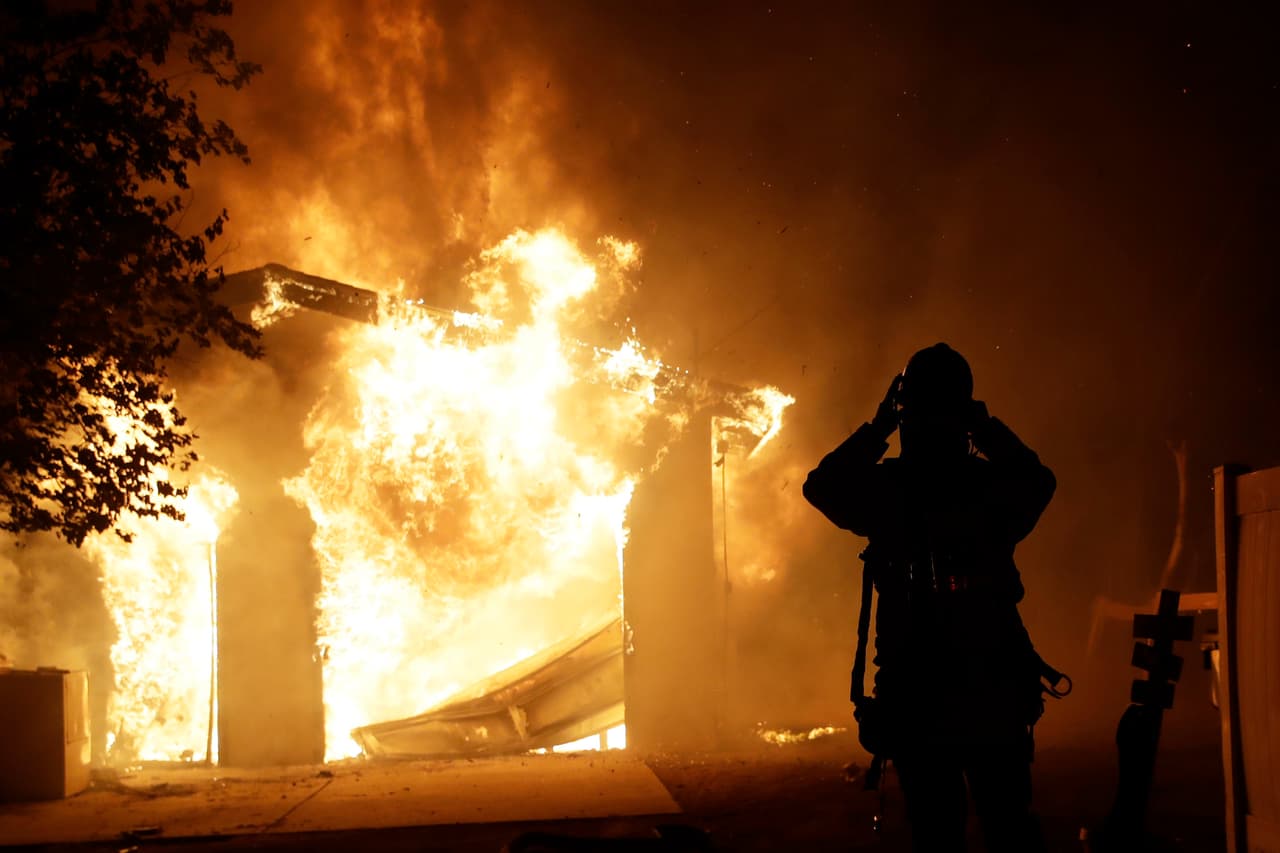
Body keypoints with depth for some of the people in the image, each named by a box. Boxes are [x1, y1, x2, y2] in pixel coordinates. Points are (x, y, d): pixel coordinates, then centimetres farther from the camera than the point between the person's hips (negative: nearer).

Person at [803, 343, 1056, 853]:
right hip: (994, 692, 1)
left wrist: (879, 427, 15)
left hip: (913, 696, -1)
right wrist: (986, 427, 18)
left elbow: (820, 484, 14)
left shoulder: (884, 489, -8)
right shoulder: (994, 485, -6)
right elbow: (1038, 480, 19)